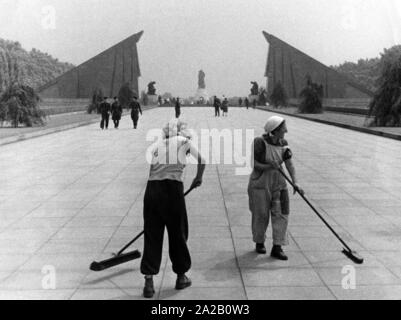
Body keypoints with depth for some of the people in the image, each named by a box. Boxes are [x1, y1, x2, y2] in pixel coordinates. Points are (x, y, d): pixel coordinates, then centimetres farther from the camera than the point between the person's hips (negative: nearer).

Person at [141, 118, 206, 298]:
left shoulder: (156, 145, 19)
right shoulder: (184, 141, 12)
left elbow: (151, 170, 16)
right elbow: (201, 161, 20)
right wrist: (198, 178, 38)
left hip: (152, 188, 3)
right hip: (172, 189, -3)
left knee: (152, 235, 8)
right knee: (178, 234, 11)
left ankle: (149, 281, 7)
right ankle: (181, 277, 25)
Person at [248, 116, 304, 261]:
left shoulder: (283, 144, 0)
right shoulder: (260, 142, -16)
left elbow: (289, 164, -3)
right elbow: (252, 162, -13)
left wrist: (295, 182, -13)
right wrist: (268, 166, -25)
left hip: (278, 183, 5)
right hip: (260, 183, -5)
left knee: (281, 213, -1)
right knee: (261, 215, 6)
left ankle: (277, 247, 6)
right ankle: (259, 243, 28)